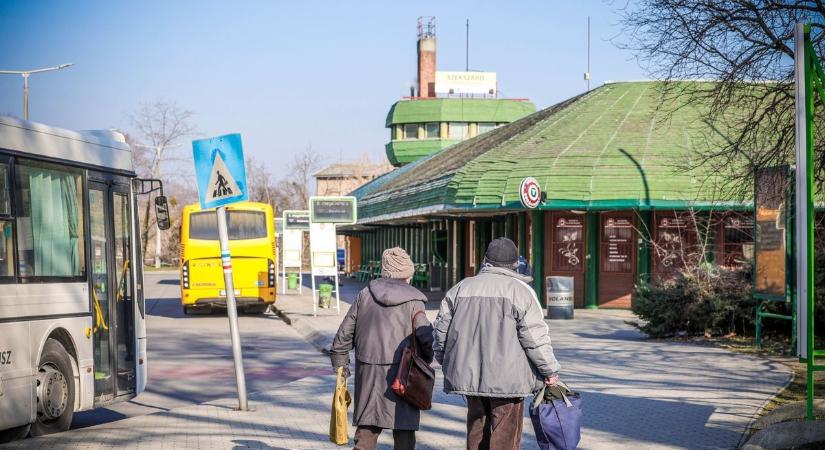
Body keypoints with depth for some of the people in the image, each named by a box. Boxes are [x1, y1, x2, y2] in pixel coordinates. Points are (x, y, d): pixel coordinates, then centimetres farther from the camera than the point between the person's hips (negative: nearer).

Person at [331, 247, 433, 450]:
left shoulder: (365, 295, 6)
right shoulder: (413, 301, -6)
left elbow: (344, 333, 8)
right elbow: (426, 337, -10)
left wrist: (340, 365, 17)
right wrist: (426, 360, 9)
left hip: (368, 372, 4)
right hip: (401, 373, -4)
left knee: (367, 428, 10)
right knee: (403, 429, 4)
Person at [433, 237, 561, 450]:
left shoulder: (460, 289, 9)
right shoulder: (520, 290, -6)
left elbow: (441, 330, 13)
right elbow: (535, 337, -10)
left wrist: (447, 363, 27)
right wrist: (550, 370, 1)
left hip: (468, 376, 5)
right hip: (507, 378, -5)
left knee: (477, 432, 17)